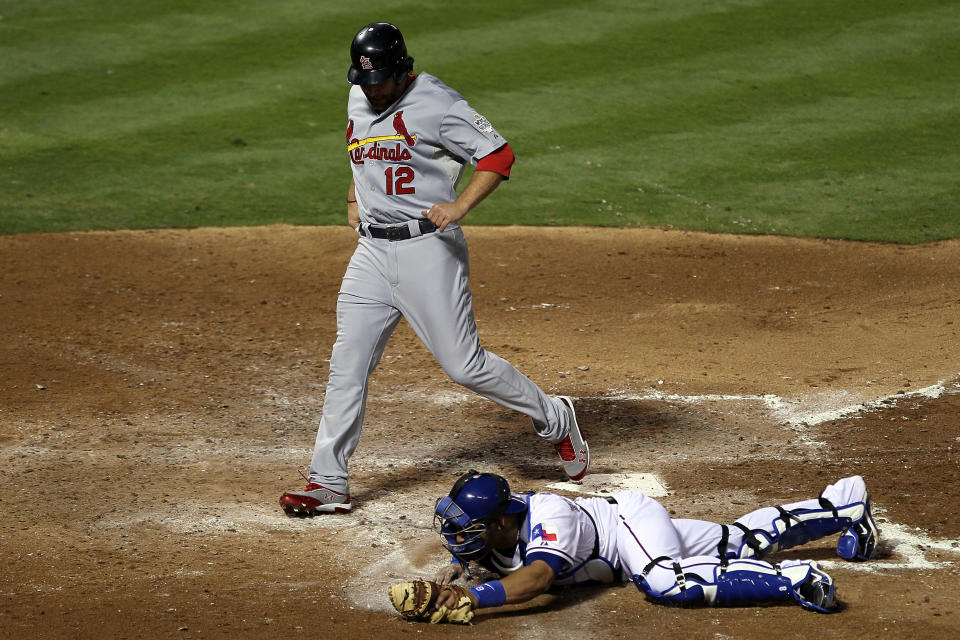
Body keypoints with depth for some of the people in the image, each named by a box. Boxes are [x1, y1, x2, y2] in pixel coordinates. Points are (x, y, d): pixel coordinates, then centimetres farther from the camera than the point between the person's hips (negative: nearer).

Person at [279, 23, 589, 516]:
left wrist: (459, 205, -25)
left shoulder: (435, 103, -13)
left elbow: (499, 154, -14)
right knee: (347, 365, 1)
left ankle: (554, 418, 18)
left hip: (427, 248, -7)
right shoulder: (358, 100, 10)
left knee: (464, 365, -5)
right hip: (371, 250, 7)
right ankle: (328, 483, 6)